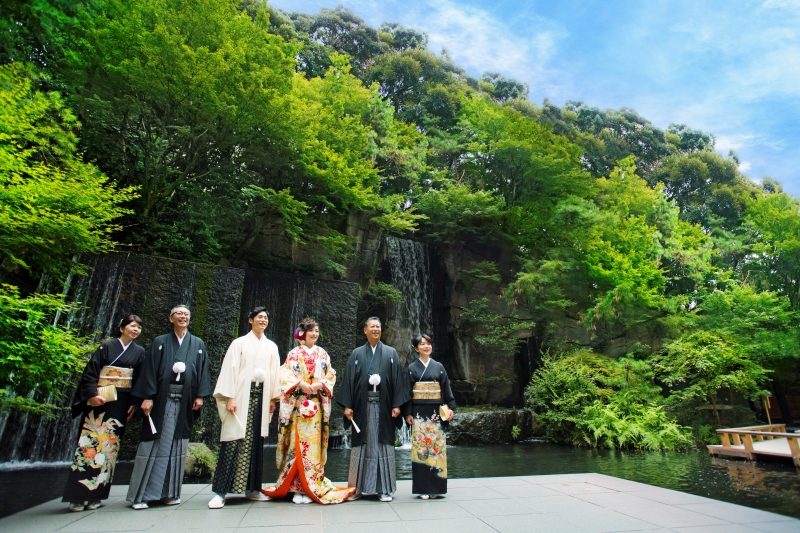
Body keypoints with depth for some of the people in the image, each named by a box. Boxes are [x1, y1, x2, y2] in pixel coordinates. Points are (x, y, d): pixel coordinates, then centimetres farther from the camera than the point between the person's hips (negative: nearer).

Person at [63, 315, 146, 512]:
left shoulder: (139, 352, 9)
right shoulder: (107, 346, 4)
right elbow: (90, 372, 0)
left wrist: (134, 404, -1)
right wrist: (92, 394, -13)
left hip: (120, 403, 2)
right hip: (99, 399, -2)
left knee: (109, 444, 0)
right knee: (90, 442, -5)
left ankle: (96, 493, 7)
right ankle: (78, 495, 2)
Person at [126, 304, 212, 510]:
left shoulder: (198, 344, 12)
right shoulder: (160, 342, 8)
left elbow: (203, 370, 7)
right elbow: (150, 369, 1)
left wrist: (200, 395, -2)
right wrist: (147, 397, -8)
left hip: (185, 401, 2)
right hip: (162, 399, -1)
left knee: (176, 445, 6)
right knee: (153, 444, 1)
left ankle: (169, 492, 16)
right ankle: (140, 494, 11)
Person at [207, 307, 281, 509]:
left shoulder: (271, 346, 13)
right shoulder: (239, 343, 3)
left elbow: (274, 373, 13)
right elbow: (230, 369, -4)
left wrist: (273, 398, 9)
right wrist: (230, 398, -11)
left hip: (261, 396, 4)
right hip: (241, 396, -3)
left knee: (255, 443, 7)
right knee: (234, 441, -7)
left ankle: (252, 488, 16)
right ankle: (220, 491, 0)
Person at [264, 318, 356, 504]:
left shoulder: (322, 353, 12)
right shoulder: (294, 353, 4)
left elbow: (331, 375, 9)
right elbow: (285, 374, -4)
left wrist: (320, 384, -9)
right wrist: (300, 383, -17)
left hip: (317, 403, 2)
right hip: (298, 403, -2)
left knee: (313, 442, 2)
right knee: (297, 442, -4)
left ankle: (310, 486, 10)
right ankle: (297, 486, 5)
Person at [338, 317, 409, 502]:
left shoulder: (391, 353, 7)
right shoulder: (356, 354, 7)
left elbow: (397, 379, 3)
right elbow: (349, 380, 4)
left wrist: (397, 405, -4)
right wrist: (347, 405, -3)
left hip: (383, 407, 0)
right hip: (362, 407, 0)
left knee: (383, 444, 2)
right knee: (362, 445, 6)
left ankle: (384, 488, 11)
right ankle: (359, 486, 18)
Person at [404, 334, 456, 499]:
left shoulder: (439, 366, 9)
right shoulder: (412, 368, 3)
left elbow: (446, 389, 9)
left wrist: (451, 407, 1)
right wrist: (408, 413, -4)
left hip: (436, 412, 2)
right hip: (419, 412, -2)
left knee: (437, 445, 2)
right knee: (421, 446, -2)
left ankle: (436, 486, 13)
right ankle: (423, 488, 7)